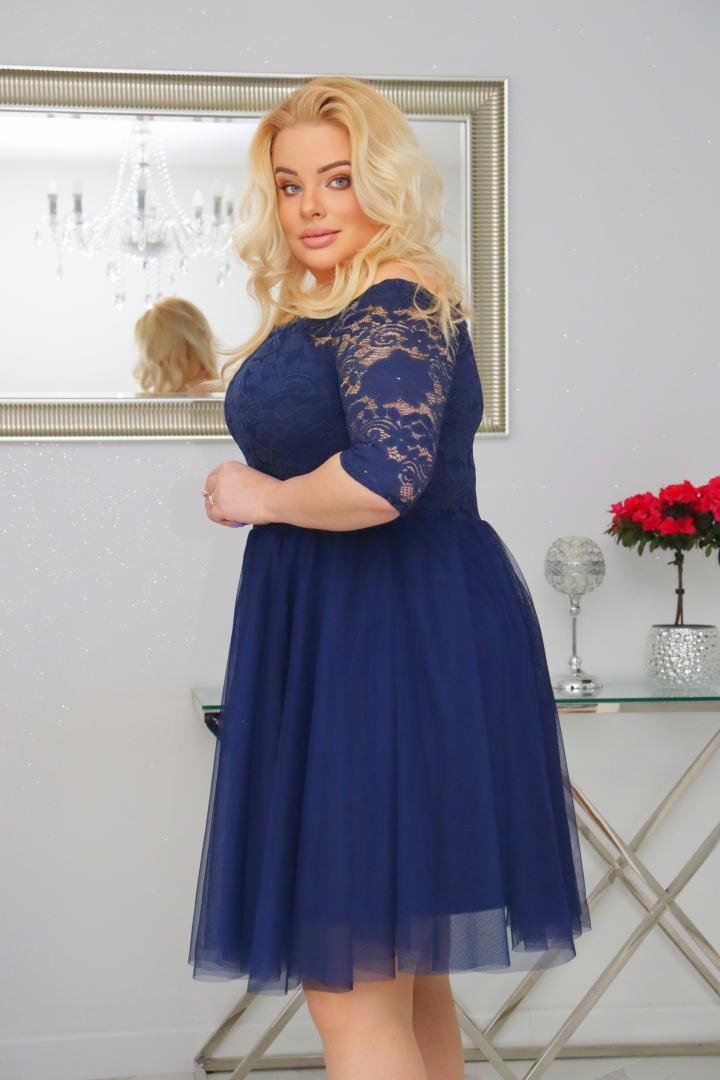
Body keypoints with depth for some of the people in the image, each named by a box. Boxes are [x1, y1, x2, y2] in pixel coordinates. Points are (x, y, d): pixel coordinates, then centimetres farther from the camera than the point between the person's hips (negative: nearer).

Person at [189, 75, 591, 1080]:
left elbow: (384, 478, -29)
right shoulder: (316, 307, 16)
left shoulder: (396, 303, -15)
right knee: (400, 972, 18)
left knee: (349, 979, -6)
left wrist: (260, 497, -14)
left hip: (397, 642, -11)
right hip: (339, 634, 11)